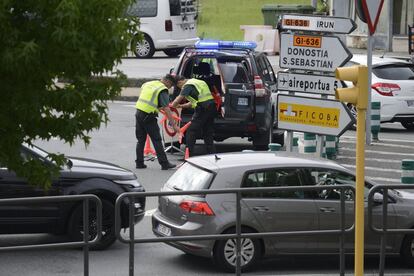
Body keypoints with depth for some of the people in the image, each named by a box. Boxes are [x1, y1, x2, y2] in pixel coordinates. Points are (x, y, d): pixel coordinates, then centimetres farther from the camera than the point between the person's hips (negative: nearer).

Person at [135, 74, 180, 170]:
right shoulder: (163, 90, -8)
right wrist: (174, 125, -16)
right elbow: (166, 109, -15)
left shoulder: (147, 84, 15)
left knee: (140, 140, 15)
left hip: (138, 113, 7)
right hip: (148, 116, -7)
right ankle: (164, 164, 1)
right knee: (157, 141, 0)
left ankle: (139, 163, 17)